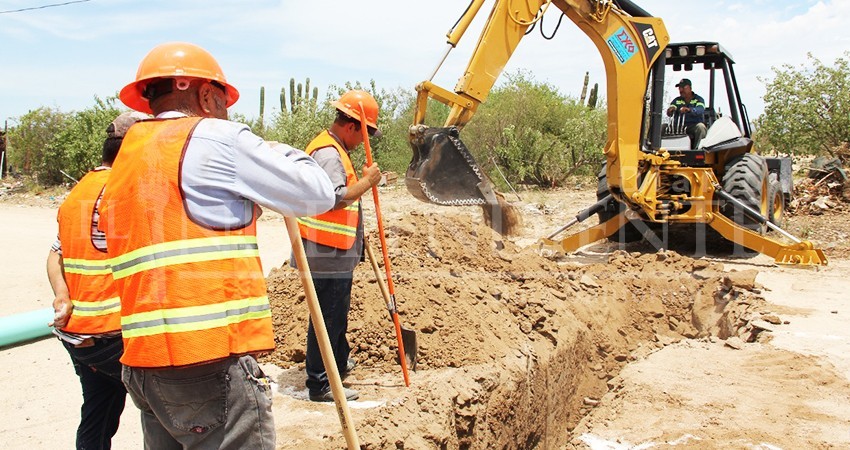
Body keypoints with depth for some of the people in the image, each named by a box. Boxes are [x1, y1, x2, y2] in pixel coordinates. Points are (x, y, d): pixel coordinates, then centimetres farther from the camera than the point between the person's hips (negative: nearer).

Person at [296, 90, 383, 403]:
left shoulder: (333, 149, 18)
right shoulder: (328, 153, -18)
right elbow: (335, 198, -28)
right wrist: (368, 181, -18)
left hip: (335, 253, 11)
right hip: (329, 255, -11)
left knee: (337, 312, 25)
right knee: (327, 317, -4)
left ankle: (339, 362, 43)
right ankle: (320, 385, 5)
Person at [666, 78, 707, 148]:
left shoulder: (699, 99, 6)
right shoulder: (677, 100, 16)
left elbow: (700, 110, -18)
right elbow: (669, 114, -1)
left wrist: (689, 110, -41)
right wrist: (670, 111, -29)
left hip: (694, 126, -2)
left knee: (700, 126, -35)